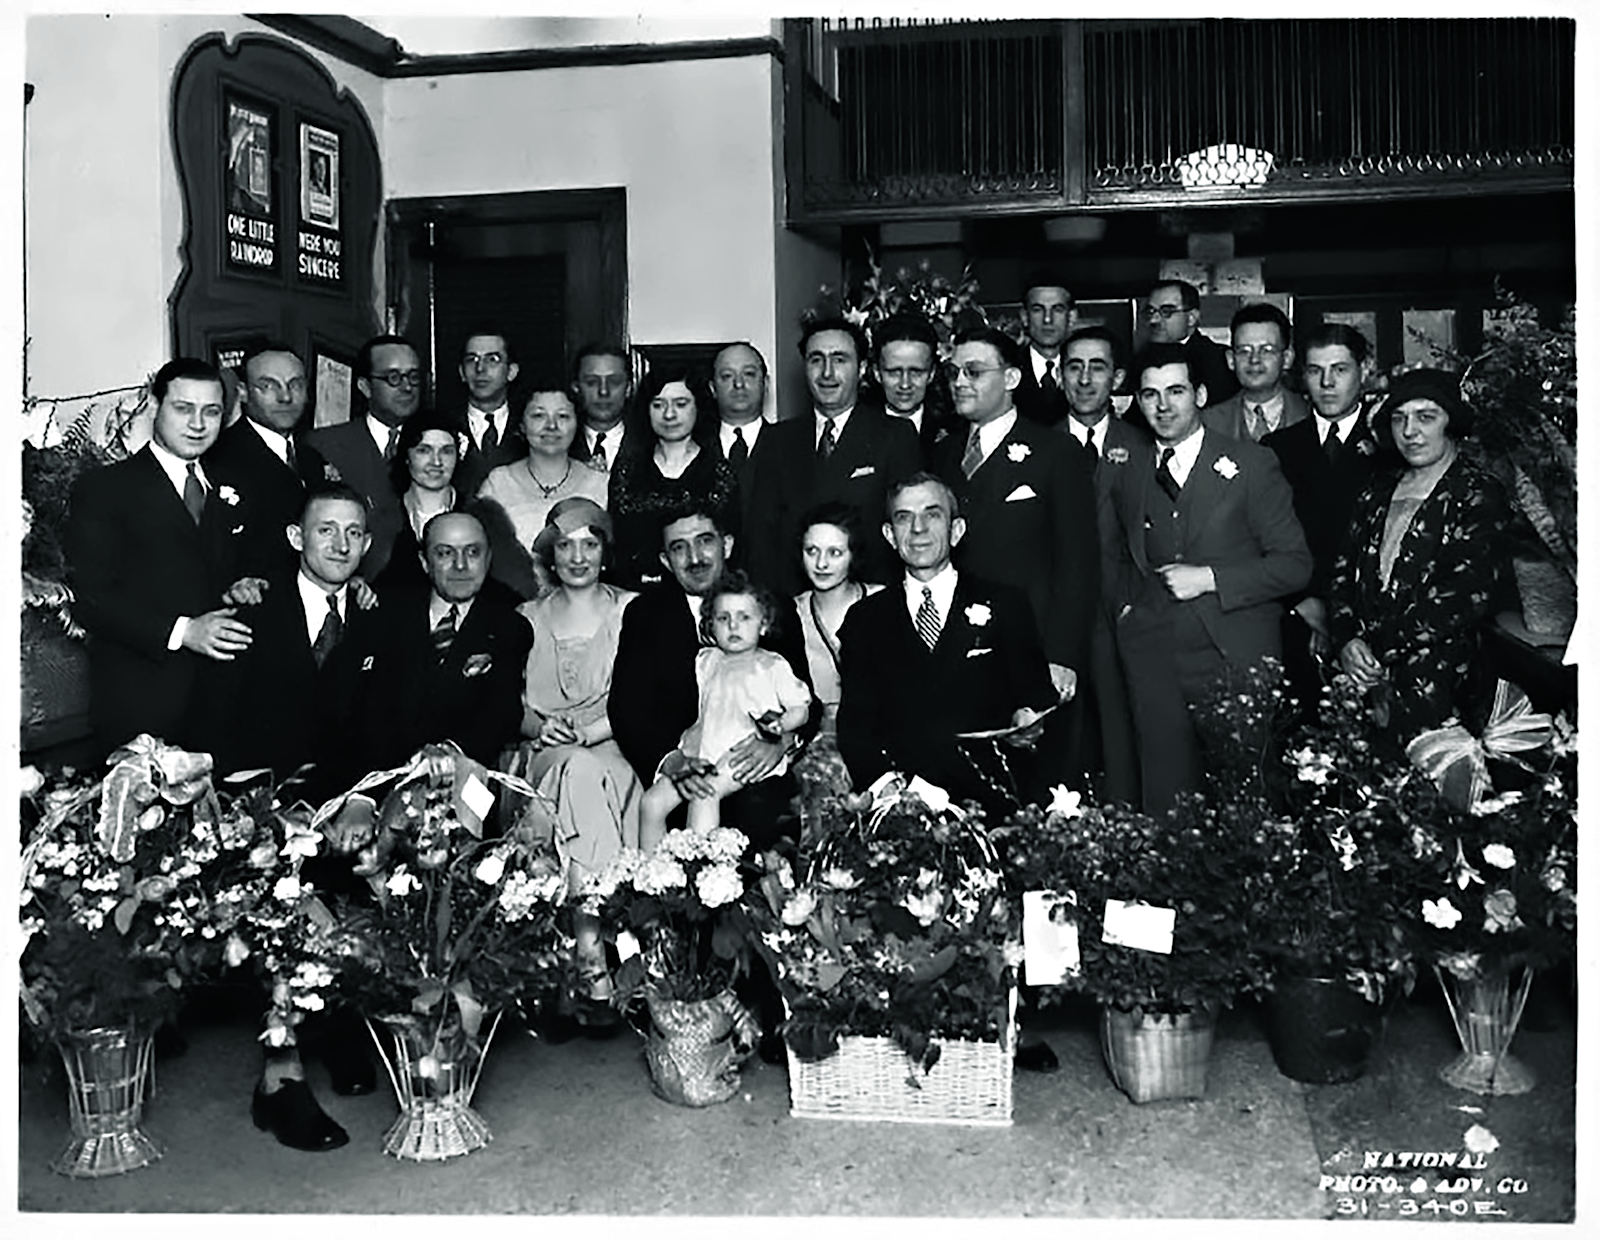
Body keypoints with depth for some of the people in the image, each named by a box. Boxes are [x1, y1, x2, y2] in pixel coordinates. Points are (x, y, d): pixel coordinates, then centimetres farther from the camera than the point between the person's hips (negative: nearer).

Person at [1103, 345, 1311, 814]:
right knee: (1165, 803, 2)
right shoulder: (1128, 475, 14)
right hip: (1155, 665, 3)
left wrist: (1210, 579, -11)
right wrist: (1125, 606, 10)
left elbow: (1296, 563, -2)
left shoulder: (1251, 464, 1)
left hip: (1237, 658, -3)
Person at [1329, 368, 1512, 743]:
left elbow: (1471, 595, -10)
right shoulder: (1380, 489, 18)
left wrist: (1377, 646, -10)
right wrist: (1347, 639, -3)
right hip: (1365, 671, 4)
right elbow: (1344, 569, 16)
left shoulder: (1478, 495, 0)